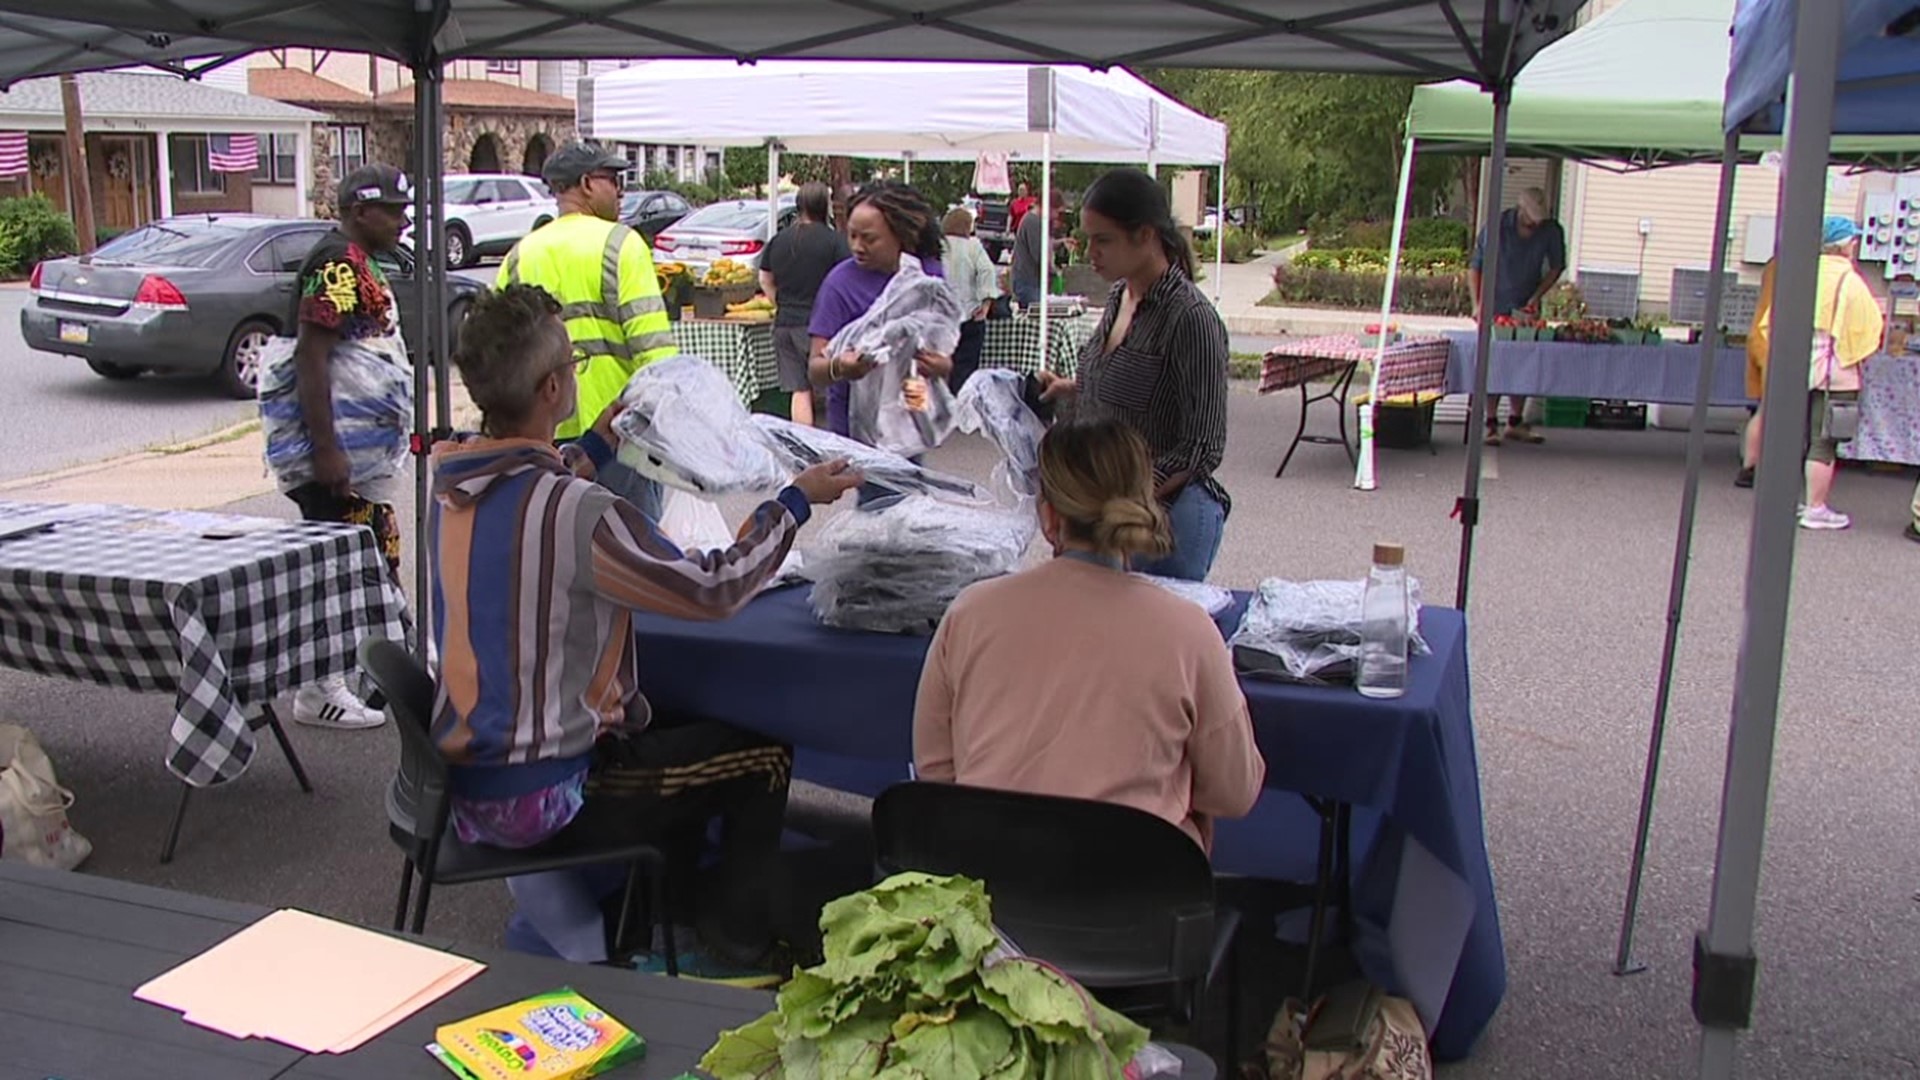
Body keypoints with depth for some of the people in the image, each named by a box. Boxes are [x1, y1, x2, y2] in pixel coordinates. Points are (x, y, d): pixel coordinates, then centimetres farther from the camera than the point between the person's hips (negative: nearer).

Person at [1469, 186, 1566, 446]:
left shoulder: (1552, 231, -7)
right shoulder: (1497, 226, -14)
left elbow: (1556, 267, 7)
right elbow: (1474, 267, -9)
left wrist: (1537, 296, -6)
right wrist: (1478, 304, -18)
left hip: (1527, 306, 3)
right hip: (1496, 305, -3)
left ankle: (1515, 422, 13)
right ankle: (1490, 424, -2)